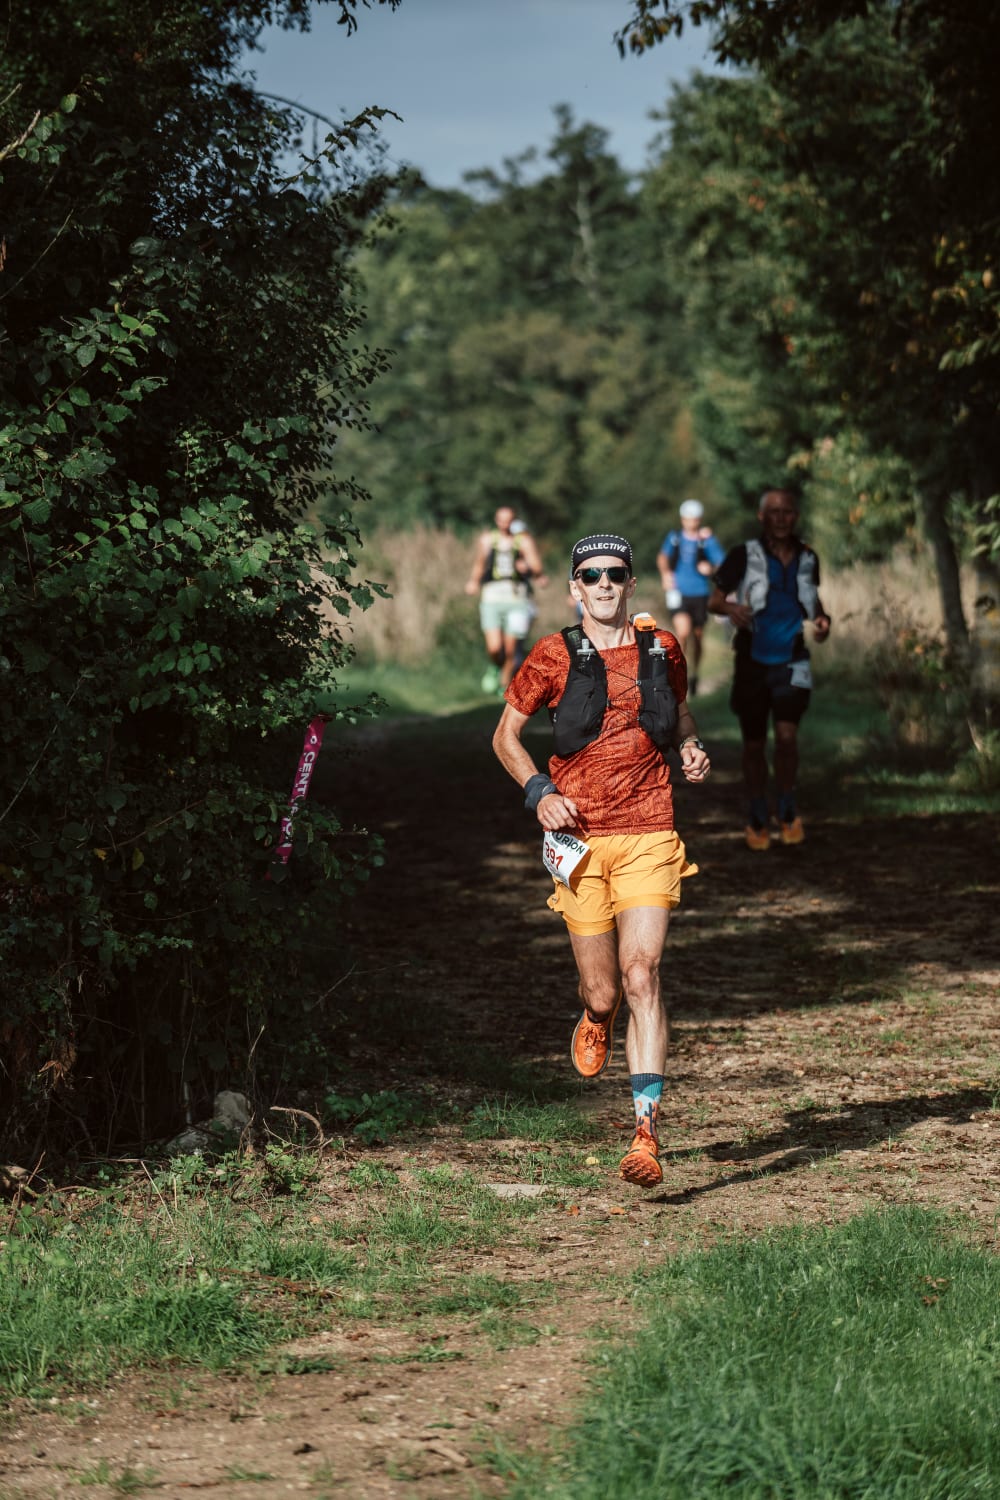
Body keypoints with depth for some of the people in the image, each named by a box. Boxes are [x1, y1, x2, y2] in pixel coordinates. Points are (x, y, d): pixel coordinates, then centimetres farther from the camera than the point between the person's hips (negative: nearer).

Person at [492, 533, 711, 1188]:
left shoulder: (661, 648, 8)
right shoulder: (554, 656, 2)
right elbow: (506, 735, 10)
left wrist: (692, 749, 4)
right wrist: (539, 791, -6)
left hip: (648, 836, 0)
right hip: (580, 839, 0)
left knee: (642, 975, -15)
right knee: (603, 990, 3)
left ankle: (647, 1135, -18)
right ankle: (596, 1021, 45)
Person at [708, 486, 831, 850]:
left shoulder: (807, 559, 2)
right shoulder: (744, 556, -8)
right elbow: (713, 599, -8)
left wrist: (822, 618, 0)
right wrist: (730, 607, -30)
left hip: (791, 661, 1)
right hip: (752, 660, -1)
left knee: (787, 735, -15)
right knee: (754, 742, 7)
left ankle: (787, 810, 7)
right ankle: (758, 817, 25)